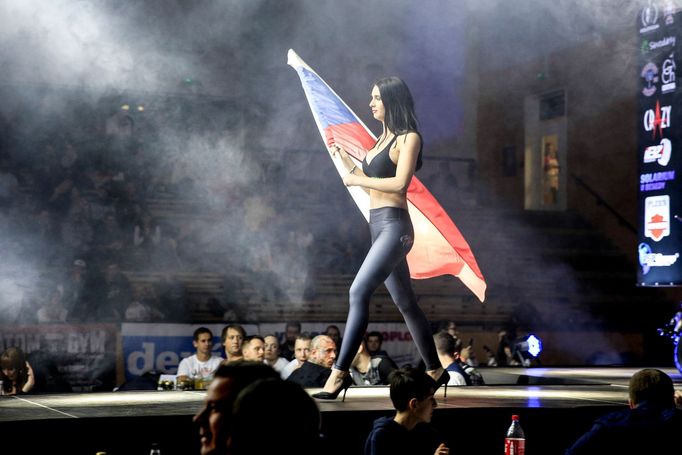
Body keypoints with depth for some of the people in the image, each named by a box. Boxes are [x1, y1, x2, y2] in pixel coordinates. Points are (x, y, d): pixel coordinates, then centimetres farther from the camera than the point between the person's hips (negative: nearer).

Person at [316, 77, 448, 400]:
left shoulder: (408, 138, -5)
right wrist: (345, 160, 18)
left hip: (394, 225, -9)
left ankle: (340, 372, -20)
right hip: (378, 225, 9)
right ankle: (434, 370, 21)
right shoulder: (383, 138, 19)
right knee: (405, 303, 12)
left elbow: (400, 183, -17)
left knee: (359, 292, -19)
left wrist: (357, 180, -9)